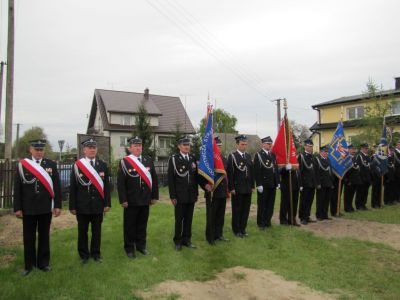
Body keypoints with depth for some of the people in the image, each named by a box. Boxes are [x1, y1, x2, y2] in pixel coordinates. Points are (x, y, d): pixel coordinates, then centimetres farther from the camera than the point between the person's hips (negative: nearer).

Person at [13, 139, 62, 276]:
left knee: (44, 235, 10)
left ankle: (43, 262, 24)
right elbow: (17, 188, 0)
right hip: (28, 208, 0)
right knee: (29, 237, 10)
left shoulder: (51, 164, 1)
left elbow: (57, 186, 1)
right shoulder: (22, 165, 0)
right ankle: (29, 264, 24)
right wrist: (17, 208, -3)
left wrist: (57, 205, -2)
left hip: (46, 208, 0)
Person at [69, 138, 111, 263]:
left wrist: (107, 203, 0)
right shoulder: (77, 165, -4)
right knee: (82, 231, 11)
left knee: (97, 231, 12)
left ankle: (96, 253, 27)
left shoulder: (103, 165, 3)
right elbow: (72, 187, -3)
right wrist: (72, 206, -4)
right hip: (82, 206, -2)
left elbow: (106, 185, 4)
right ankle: (84, 254, 27)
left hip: (98, 205, 2)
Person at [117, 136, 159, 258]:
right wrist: (123, 200, -12)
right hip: (131, 201, -4)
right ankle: (129, 248, 24)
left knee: (142, 224, 15)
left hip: (145, 200, 4)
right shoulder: (124, 162, -7)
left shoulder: (148, 160, 5)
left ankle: (141, 245, 31)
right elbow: (120, 183, -9)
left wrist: (154, 196, 6)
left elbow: (154, 179, 8)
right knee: (130, 225, 9)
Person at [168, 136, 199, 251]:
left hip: (191, 195, 4)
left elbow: (196, 176, 11)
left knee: (189, 219, 11)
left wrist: (196, 193, 9)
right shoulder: (173, 159, -6)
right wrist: (172, 196, -10)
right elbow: (171, 179, -7)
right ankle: (178, 241, 20)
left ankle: (186, 239, 25)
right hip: (180, 196, -4)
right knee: (179, 220, 6)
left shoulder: (193, 158, 8)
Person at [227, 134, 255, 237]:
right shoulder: (232, 156, -7)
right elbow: (230, 173, -11)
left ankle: (243, 228, 24)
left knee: (246, 209, 11)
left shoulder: (248, 156, 12)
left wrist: (252, 186, 10)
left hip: (248, 188, 6)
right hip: (237, 188, -5)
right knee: (237, 210, 5)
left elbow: (252, 172, 13)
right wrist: (231, 188, -13)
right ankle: (236, 230, 17)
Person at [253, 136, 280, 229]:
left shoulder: (273, 155, 13)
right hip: (263, 185, -6)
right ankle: (261, 223, 14)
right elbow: (257, 171, -13)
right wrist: (259, 184, -17)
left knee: (270, 204, 12)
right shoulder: (258, 155, -7)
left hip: (272, 184, 6)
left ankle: (267, 221, 24)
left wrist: (278, 182, 10)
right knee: (262, 205, 4)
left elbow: (276, 168, 15)